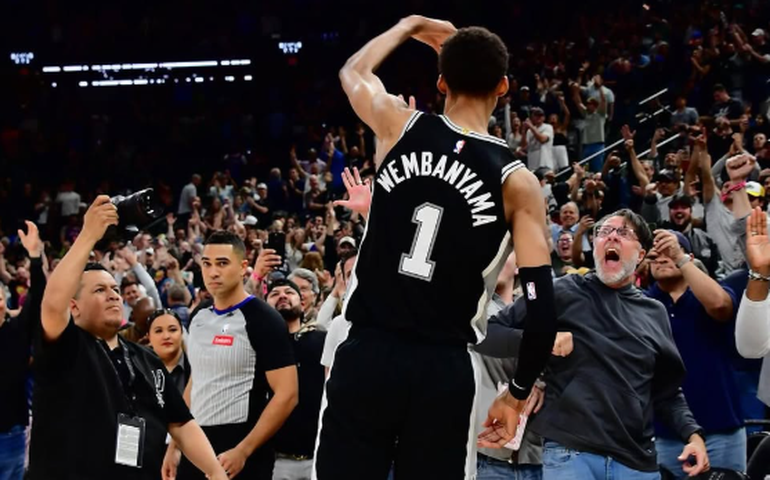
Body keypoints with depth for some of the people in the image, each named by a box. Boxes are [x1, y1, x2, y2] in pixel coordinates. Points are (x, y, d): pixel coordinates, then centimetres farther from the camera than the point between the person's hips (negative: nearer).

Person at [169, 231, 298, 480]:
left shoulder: (263, 320, -11)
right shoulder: (198, 317, 10)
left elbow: (286, 394, -16)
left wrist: (243, 451, -20)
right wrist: (174, 445, 15)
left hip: (240, 453, -7)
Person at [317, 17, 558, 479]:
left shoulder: (398, 124, 2)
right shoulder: (518, 182, -2)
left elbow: (353, 71, 27)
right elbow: (542, 310, -5)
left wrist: (410, 25, 41)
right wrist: (518, 394, 8)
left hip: (368, 353, 1)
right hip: (444, 368, -1)